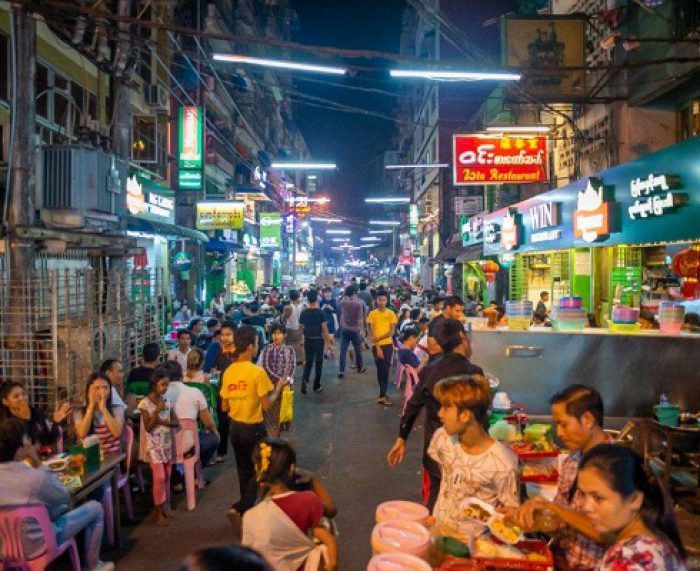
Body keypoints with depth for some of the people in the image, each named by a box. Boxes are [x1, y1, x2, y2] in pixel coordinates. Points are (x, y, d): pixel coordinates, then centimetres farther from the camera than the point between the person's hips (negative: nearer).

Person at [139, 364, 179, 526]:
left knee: (167, 477, 9)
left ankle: (162, 507, 22)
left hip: (167, 444, 6)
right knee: (159, 477, -9)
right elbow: (148, 428, -15)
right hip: (153, 446, -6)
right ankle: (158, 511, 2)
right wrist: (157, 411, -24)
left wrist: (163, 422, -15)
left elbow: (176, 423, 2)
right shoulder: (145, 404, -12)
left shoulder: (167, 402, 4)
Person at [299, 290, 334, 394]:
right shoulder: (321, 312, -11)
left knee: (308, 361, 11)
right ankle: (316, 386, 14)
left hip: (308, 340, 3)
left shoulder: (304, 313, 0)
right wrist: (328, 343, -7)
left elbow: (300, 328, 6)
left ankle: (305, 380, -13)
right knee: (318, 362, 9)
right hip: (318, 340, -3)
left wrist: (302, 338, 22)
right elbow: (324, 329, -12)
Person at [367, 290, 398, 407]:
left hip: (388, 345, 1)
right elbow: (371, 332, -4)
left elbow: (392, 332, -3)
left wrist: (380, 337, -18)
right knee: (380, 370, 4)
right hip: (376, 345, -1)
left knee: (385, 370, 1)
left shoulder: (391, 313, 1)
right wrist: (377, 347, -10)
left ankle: (382, 396, 7)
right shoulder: (372, 314, -2)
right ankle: (383, 394, 11)